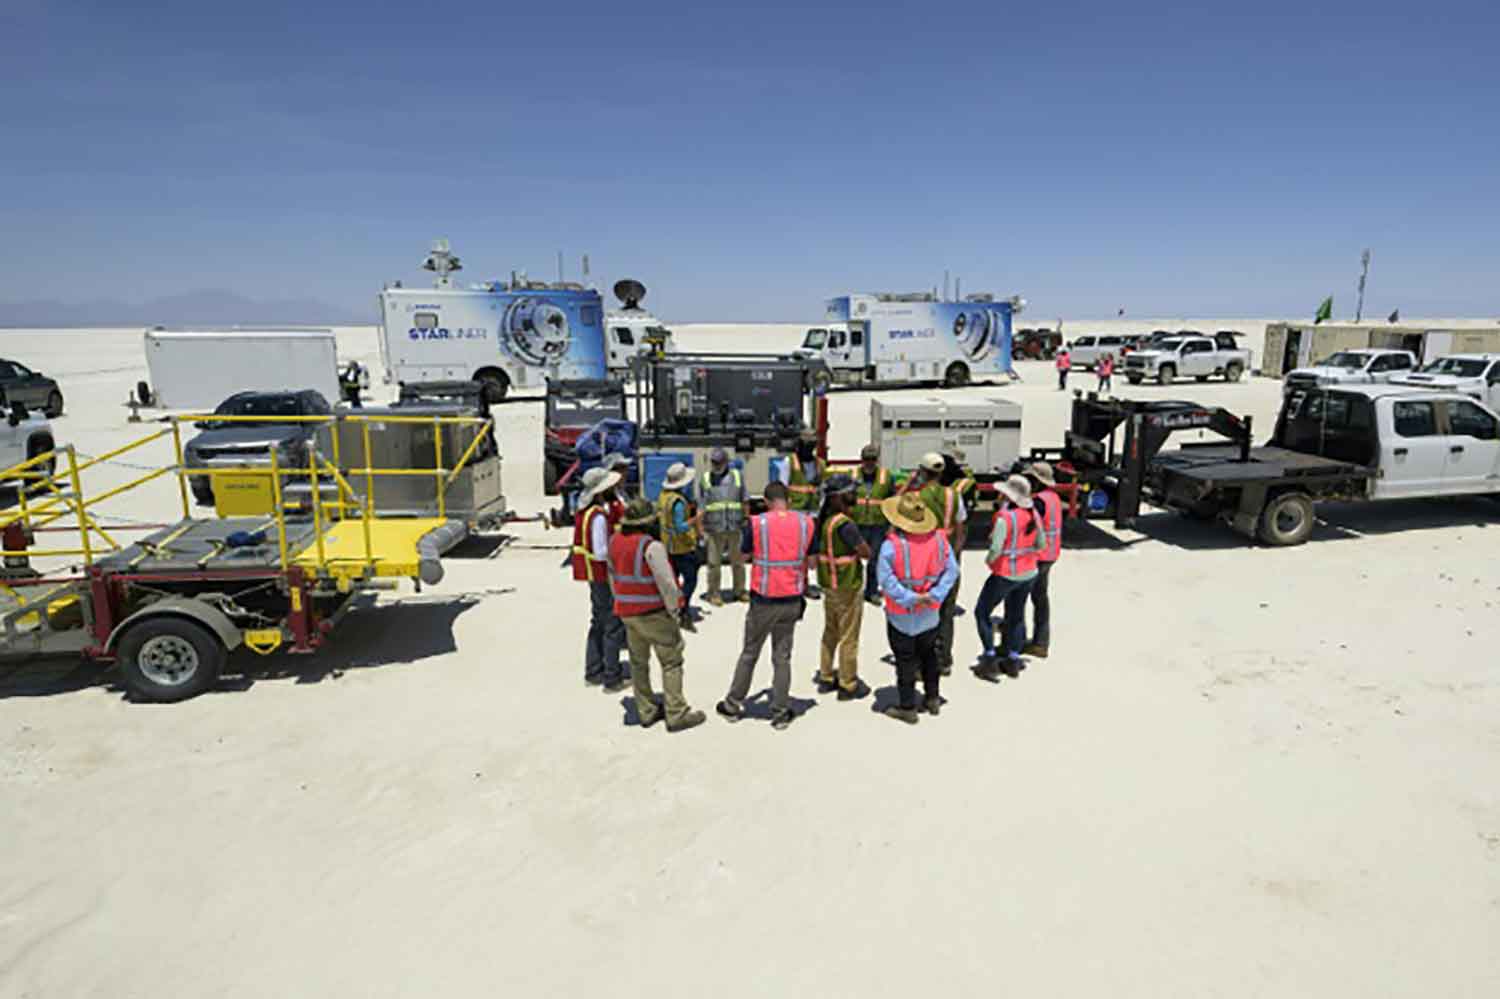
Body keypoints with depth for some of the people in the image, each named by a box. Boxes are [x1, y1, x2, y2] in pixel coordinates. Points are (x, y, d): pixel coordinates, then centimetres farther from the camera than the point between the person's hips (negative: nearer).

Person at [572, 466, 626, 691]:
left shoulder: (586, 509, 6)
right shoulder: (598, 516, -24)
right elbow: (601, 552, -26)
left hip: (596, 574, 10)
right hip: (603, 574, -10)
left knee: (598, 623, 20)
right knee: (613, 626, 0)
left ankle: (593, 672, 30)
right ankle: (612, 679, 8)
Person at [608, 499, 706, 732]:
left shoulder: (615, 542, 1)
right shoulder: (651, 546, -21)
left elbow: (613, 577, 11)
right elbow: (666, 583, -22)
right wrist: (673, 609, -8)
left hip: (627, 612, 7)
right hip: (654, 612, -7)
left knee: (639, 662, 17)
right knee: (671, 662, 4)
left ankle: (647, 712, 26)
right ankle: (676, 715, 7)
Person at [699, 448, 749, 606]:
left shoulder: (737, 476, 4)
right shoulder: (705, 479, 2)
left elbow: (745, 501, 9)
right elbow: (702, 508, 2)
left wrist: (747, 524, 5)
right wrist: (703, 531, -2)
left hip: (735, 528, 1)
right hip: (714, 529, -1)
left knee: (738, 561, 9)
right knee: (714, 563, 2)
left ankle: (740, 591, 23)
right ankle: (714, 593, 14)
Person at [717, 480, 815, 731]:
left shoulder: (756, 523, -12)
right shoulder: (806, 522, -3)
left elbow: (744, 555, 1)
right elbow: (811, 560, 5)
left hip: (763, 600, -2)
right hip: (792, 600, 2)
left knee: (749, 654, 13)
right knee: (782, 657, 12)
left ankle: (732, 705, 26)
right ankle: (780, 713, 18)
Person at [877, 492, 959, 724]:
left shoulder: (892, 544, -23)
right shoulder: (939, 539, -7)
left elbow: (886, 581, -25)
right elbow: (951, 571, -5)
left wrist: (910, 598, -19)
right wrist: (934, 595, -11)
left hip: (902, 615, -4)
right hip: (930, 613, 5)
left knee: (905, 661, 9)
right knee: (929, 655, 24)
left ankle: (907, 708, 20)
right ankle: (932, 698, 36)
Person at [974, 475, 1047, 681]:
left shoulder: (1005, 517, -22)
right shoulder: (1032, 514, 0)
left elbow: (996, 548, -26)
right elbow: (1041, 544, 9)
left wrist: (989, 559, -6)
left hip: (1006, 574, -7)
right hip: (1028, 573, 7)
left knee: (982, 612, 7)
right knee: (1017, 615, 18)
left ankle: (990, 660, 5)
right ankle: (1013, 660, 25)